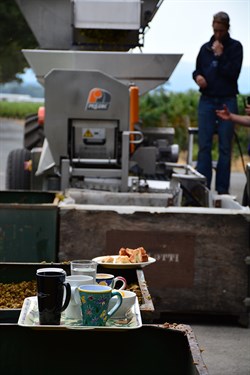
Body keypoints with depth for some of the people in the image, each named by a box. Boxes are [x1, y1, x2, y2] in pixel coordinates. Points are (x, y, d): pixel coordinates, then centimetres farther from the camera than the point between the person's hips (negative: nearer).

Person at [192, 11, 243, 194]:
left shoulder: (235, 47, 2)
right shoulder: (205, 48, 12)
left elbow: (233, 73, -8)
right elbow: (197, 70, 20)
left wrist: (219, 55, -11)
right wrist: (197, 76, -1)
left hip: (227, 101, -3)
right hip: (207, 100, 3)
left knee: (225, 147, 0)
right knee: (204, 146, 0)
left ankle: (222, 190, 3)